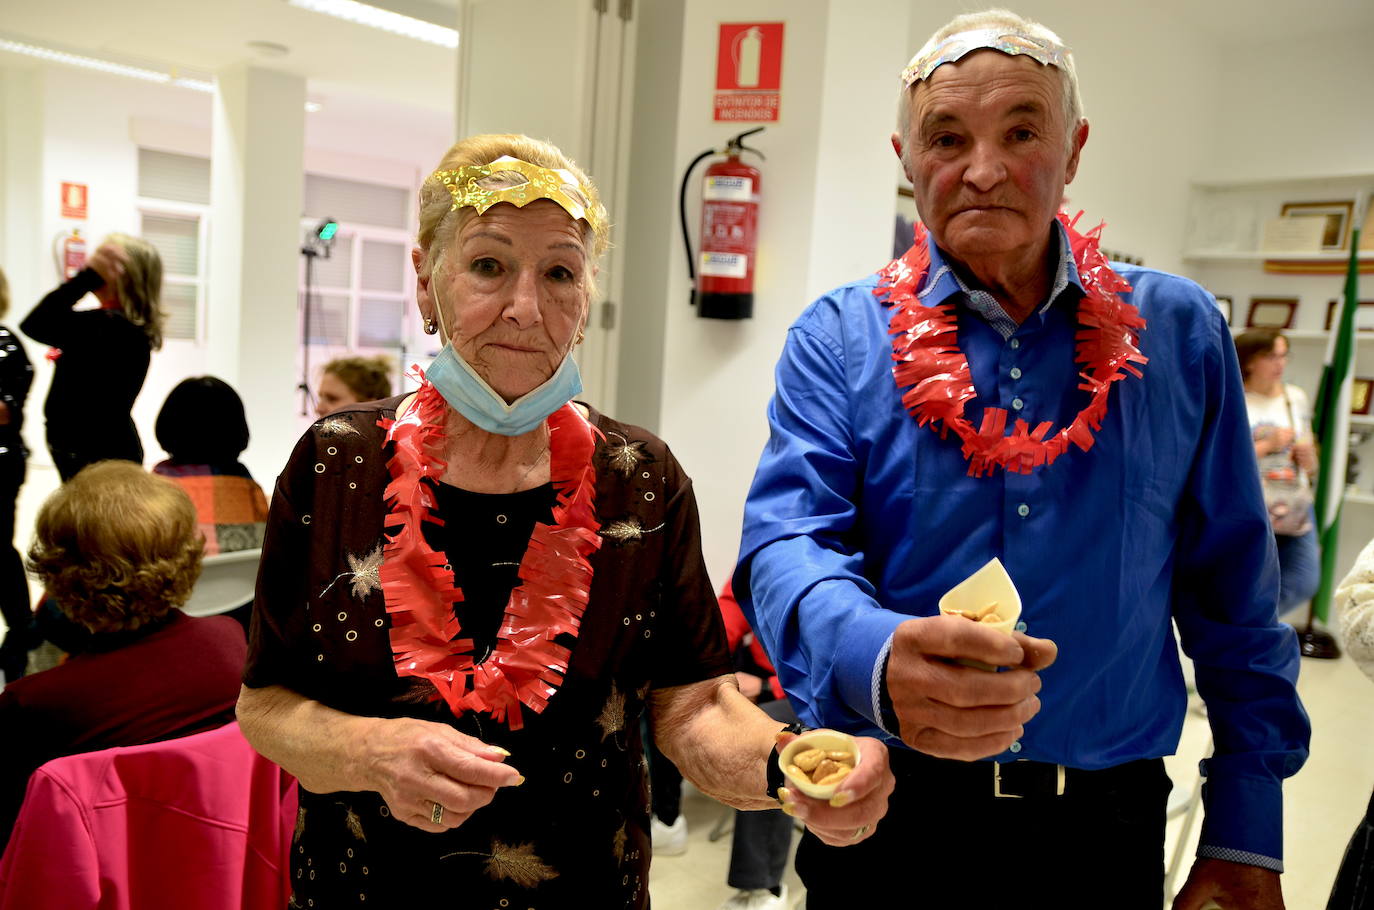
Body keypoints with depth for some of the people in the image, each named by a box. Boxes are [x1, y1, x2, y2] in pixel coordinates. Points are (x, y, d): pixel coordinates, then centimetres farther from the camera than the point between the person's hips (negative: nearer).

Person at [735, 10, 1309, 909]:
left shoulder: (1178, 332, 1)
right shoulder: (840, 339, -5)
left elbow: (1233, 599, 4)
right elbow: (790, 543, -18)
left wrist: (1247, 836, 3)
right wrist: (876, 661, -39)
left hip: (1105, 831, 2)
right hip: (888, 815, -1)